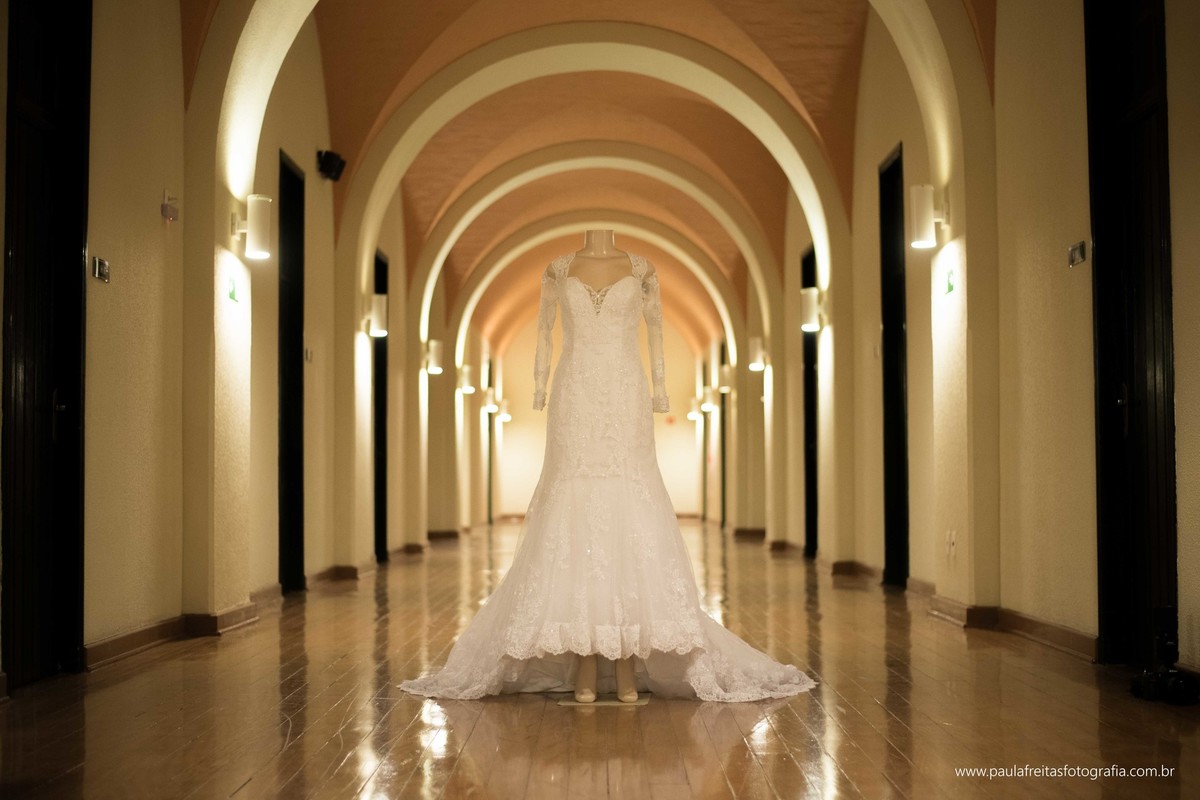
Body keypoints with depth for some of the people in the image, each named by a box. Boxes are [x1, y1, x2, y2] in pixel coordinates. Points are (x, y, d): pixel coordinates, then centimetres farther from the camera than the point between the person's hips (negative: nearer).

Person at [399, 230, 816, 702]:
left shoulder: (641, 269, 10)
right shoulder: (558, 269, 11)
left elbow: (654, 331, 16)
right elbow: (544, 333, 17)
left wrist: (660, 389, 9)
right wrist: (539, 390, 8)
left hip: (625, 401, 0)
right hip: (575, 402, 0)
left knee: (630, 516, -6)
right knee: (574, 515, -5)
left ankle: (629, 662, -2)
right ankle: (583, 664, -2)